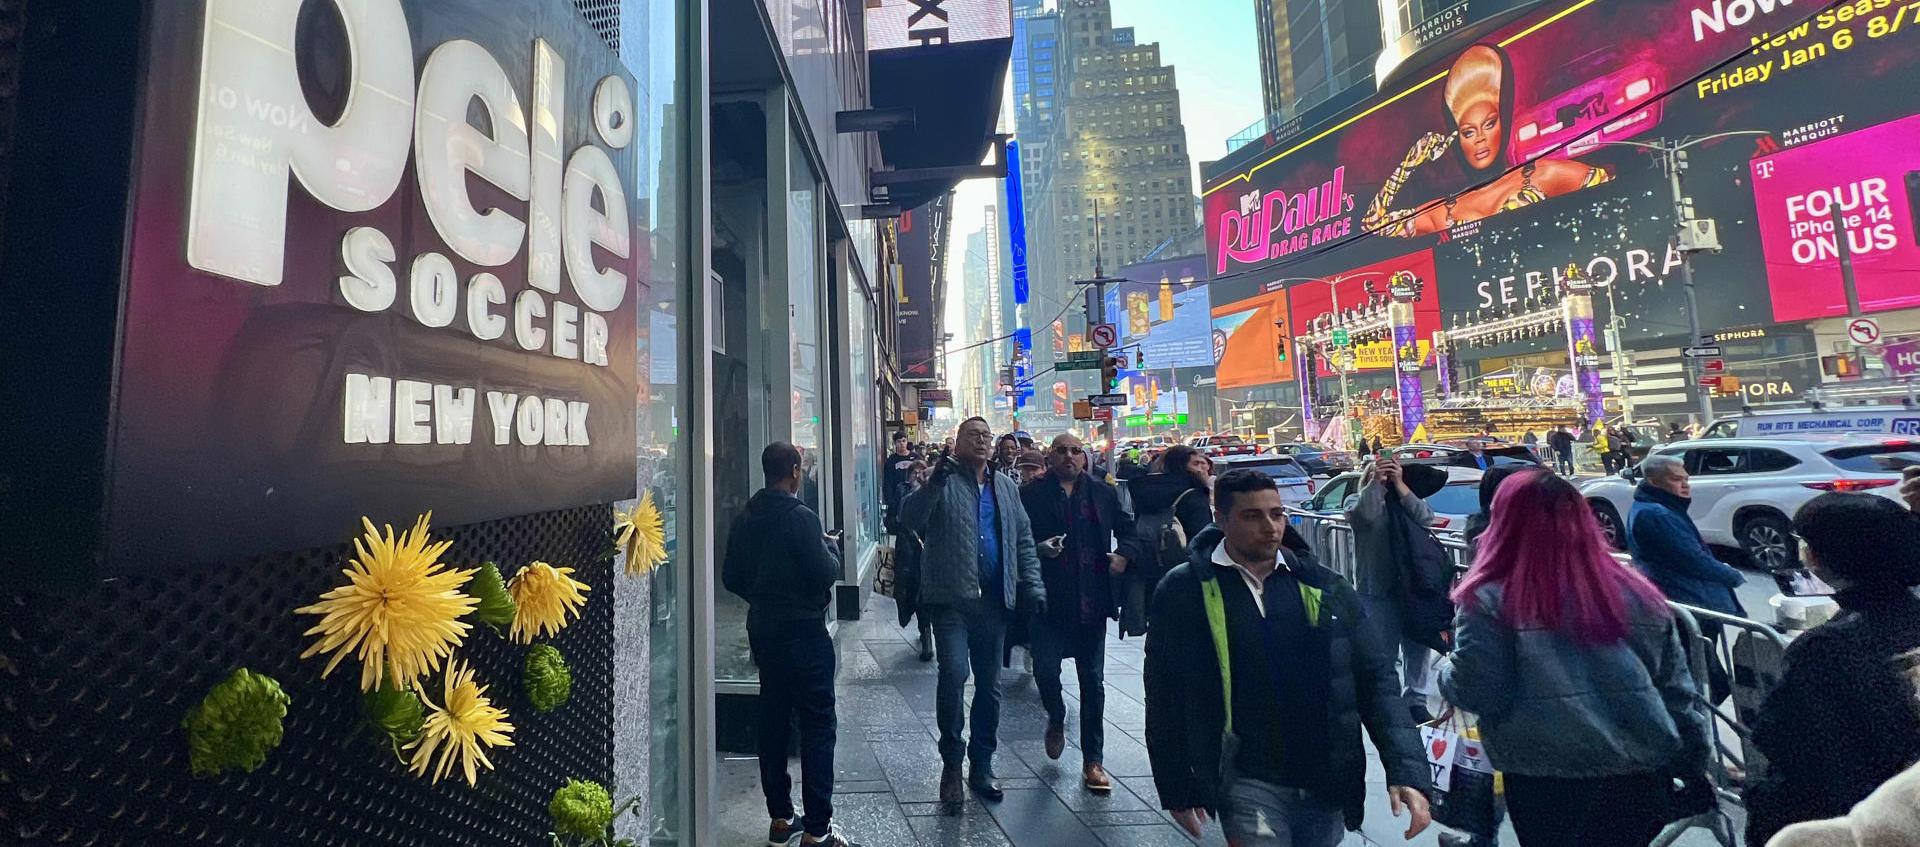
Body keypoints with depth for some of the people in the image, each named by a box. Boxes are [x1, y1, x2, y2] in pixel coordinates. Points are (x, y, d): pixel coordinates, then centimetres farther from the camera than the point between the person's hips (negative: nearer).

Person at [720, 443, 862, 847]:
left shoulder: (745, 521, 5)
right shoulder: (801, 517, -18)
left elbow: (731, 577, 11)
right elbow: (826, 573, -20)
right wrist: (831, 547, -1)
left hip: (762, 629, 8)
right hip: (803, 631, -8)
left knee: (773, 721, 15)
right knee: (817, 727, 1)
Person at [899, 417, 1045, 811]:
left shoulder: (1006, 486, 14)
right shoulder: (943, 482, -1)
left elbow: (1023, 539, 16)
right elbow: (909, 519, -15)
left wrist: (1033, 585, 5)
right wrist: (934, 482, -28)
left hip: (994, 601, 5)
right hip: (951, 599, -4)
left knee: (990, 686, 11)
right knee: (954, 673, -17)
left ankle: (981, 765, 28)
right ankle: (951, 762, 5)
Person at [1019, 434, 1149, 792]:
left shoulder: (1103, 492, 8)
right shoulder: (1030, 494, -1)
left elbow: (1128, 529, 15)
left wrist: (1125, 553, -3)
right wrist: (1039, 549, -19)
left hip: (1092, 599, 2)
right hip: (1048, 599, -2)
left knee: (1093, 681, 8)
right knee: (1045, 671, -6)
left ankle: (1093, 761, 23)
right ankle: (1056, 720, 30)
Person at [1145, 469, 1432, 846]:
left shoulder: (1324, 588, 0)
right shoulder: (1185, 591, -8)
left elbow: (1375, 678, 2)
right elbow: (1167, 698, -3)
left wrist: (1407, 770, -8)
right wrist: (1177, 790, -1)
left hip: (1327, 785, 3)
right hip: (1249, 784, -3)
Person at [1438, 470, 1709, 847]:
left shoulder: (1492, 600, -12)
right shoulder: (1635, 593, 4)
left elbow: (1474, 691, -14)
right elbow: (1677, 691, 8)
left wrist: (1445, 668, 6)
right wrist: (1695, 766, 18)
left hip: (1545, 781, -4)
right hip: (1642, 774, 4)